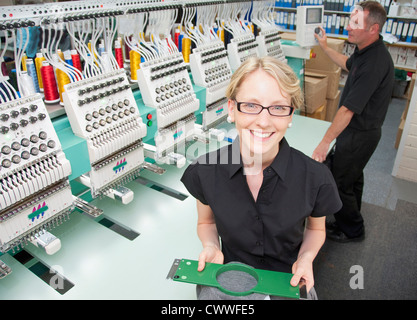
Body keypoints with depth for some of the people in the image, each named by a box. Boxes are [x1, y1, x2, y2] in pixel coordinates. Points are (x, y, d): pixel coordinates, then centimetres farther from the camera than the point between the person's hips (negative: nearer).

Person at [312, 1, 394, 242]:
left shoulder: (375, 62, -31)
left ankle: (352, 231, 25)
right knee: (354, 175, 25)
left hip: (360, 134, -10)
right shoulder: (366, 51, 1)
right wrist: (325, 47, 27)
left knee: (341, 183, 3)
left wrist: (326, 142, -30)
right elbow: (349, 65, 27)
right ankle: (351, 219, 48)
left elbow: (348, 109, -33)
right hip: (359, 129, 10)